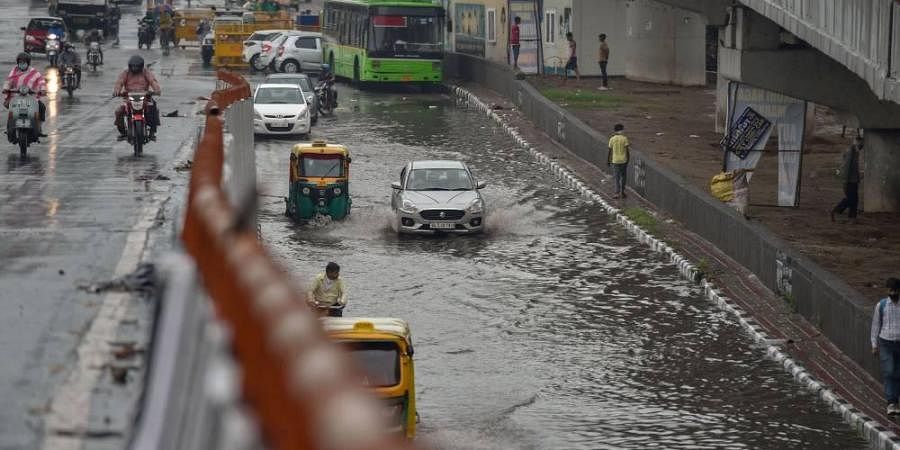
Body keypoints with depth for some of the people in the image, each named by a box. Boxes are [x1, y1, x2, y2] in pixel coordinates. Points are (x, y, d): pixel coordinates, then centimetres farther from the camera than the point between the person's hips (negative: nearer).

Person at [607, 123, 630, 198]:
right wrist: (628, 159, 6)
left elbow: (610, 151, 0)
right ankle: (622, 192, 17)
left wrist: (608, 161, 9)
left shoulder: (612, 139, -4)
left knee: (617, 177, 2)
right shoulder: (624, 139, -6)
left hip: (615, 160, 0)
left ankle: (617, 192, -9)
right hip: (623, 160, 0)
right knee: (623, 176, 13)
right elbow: (627, 150, -6)